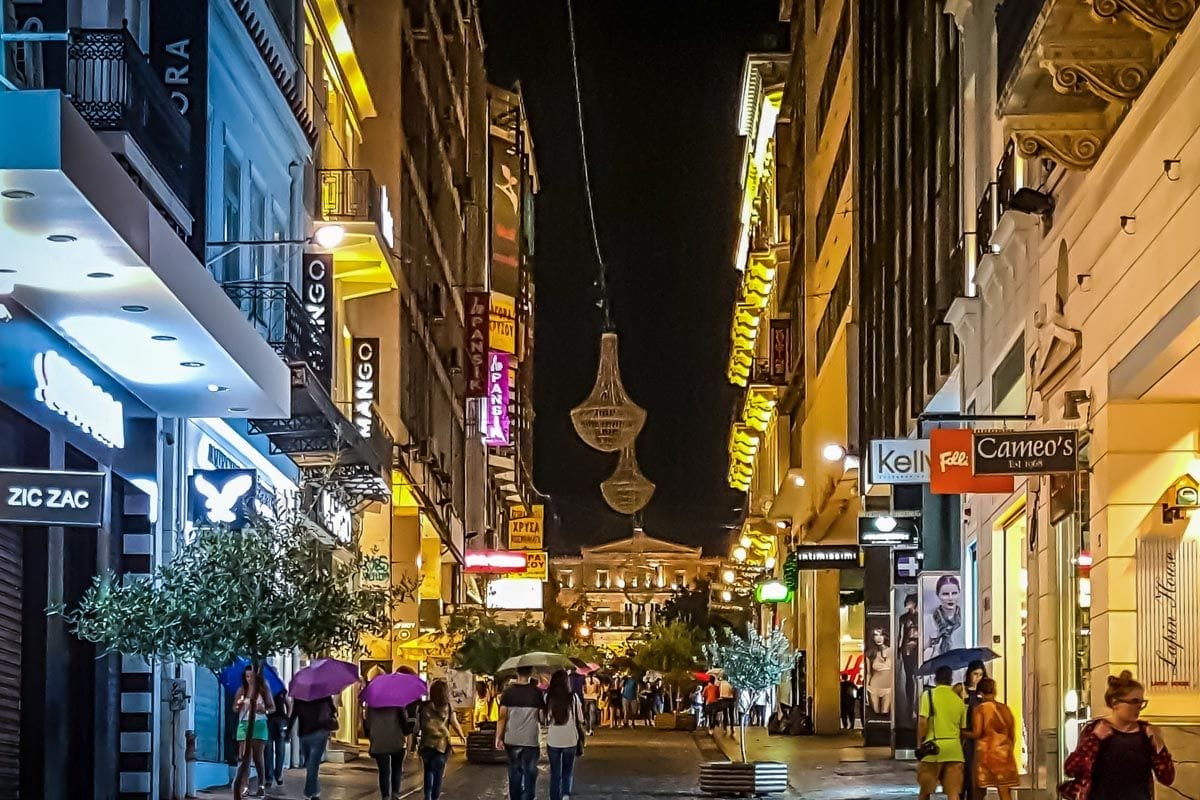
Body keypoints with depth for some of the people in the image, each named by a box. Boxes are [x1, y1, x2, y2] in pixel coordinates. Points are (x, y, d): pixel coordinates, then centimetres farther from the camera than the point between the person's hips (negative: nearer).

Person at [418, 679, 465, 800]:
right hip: (442, 744, 0)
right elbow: (456, 725, 4)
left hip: (426, 743, 1)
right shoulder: (448, 708, -3)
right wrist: (462, 736, 21)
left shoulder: (423, 706, -4)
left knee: (428, 771, 18)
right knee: (438, 774, 8)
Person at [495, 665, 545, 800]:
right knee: (530, 774, 4)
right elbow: (543, 717, -2)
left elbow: (502, 717, -4)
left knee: (514, 774, 14)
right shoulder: (537, 693, -6)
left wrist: (498, 738, -1)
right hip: (531, 740, -2)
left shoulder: (508, 692, -2)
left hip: (512, 741, 2)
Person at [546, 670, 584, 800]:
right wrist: (581, 738, 12)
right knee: (568, 771, 14)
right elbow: (579, 720, 0)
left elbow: (545, 719, -1)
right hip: (570, 740, 0)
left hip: (553, 740, 0)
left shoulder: (548, 697, -5)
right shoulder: (573, 697, -6)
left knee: (555, 773, 13)